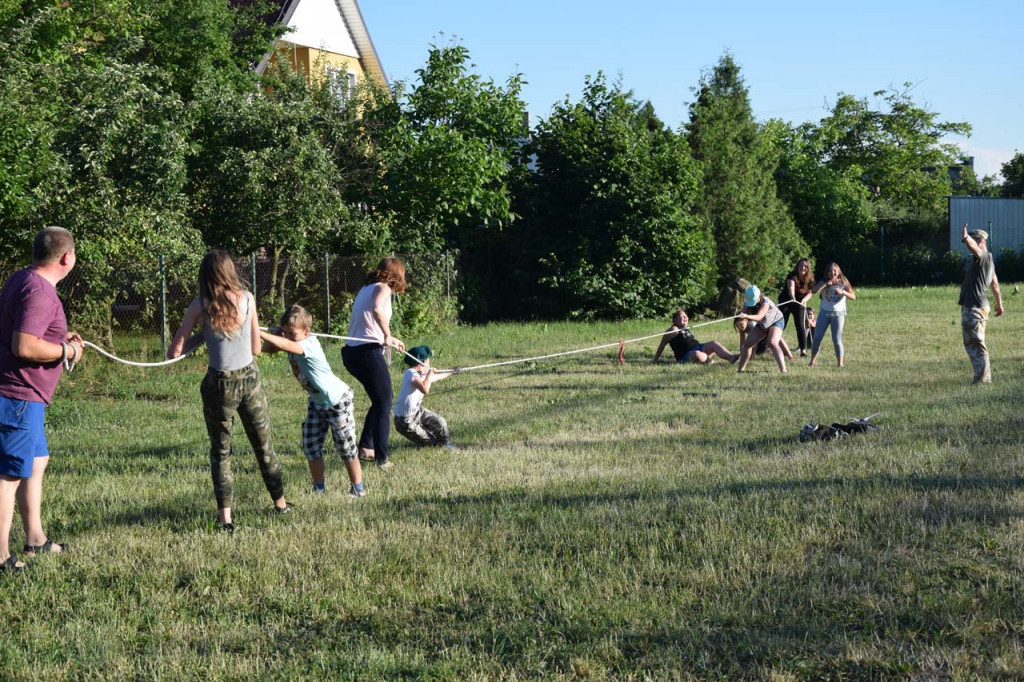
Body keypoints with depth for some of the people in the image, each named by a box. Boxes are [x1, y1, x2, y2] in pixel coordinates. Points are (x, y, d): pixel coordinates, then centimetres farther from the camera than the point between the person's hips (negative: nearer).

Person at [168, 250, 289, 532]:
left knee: (220, 452, 11)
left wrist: (203, 335, 5)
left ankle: (225, 516, 3)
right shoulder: (247, 299, -4)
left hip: (220, 384, -2)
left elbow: (174, 352, -6)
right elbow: (256, 348, 4)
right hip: (250, 379, 2)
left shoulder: (200, 307, -8)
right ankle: (280, 502, 32)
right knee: (264, 445, 19)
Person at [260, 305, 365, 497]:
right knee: (310, 447, 4)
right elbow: (268, 349, -3)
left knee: (345, 449, 2)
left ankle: (358, 489, 15)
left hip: (337, 400, -8)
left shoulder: (310, 344, -28)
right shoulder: (293, 342, -5)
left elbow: (286, 345, -46)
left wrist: (261, 333, -51)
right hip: (316, 402, 8)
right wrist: (274, 335, -22)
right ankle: (319, 489, 15)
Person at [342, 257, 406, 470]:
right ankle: (381, 459, 1)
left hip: (351, 352, 9)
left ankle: (365, 448, 24)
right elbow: (377, 310, -29)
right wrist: (388, 335, -20)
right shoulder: (382, 288, -6)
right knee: (384, 405, 2)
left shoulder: (366, 289, 20)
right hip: (368, 352, -9)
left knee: (381, 399, 23)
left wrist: (388, 340, 37)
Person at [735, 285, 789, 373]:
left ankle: (783, 370, -38)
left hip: (775, 321, -7)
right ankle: (740, 369, 13)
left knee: (773, 343, -30)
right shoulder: (748, 303, -17)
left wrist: (747, 316, -69)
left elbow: (759, 317, -51)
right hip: (762, 325, 7)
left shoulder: (765, 302, -37)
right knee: (747, 343, -1)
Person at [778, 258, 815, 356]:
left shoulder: (809, 279, -7)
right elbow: (791, 286, -40)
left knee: (801, 326, -8)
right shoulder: (792, 276, -21)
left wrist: (804, 299, -24)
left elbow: (809, 293, -2)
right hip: (786, 302, -2)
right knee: (781, 325, 0)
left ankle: (803, 349, -6)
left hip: (799, 304, 2)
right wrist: (792, 297, -60)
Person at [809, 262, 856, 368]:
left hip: (838, 313, -2)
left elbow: (853, 297, -10)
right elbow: (813, 291, -18)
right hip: (824, 312, 2)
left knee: (837, 339, -10)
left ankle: (840, 363, -4)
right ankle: (813, 361, 11)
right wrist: (826, 283, -27)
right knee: (817, 338, -1)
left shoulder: (843, 283, -3)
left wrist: (843, 292, -27)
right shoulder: (823, 283, 0)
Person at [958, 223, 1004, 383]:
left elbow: (974, 247, -37)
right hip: (969, 306, 11)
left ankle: (983, 378, -5)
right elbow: (994, 282, 28)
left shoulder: (984, 256, -12)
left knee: (976, 343, -7)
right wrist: (999, 302, 36)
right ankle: (982, 376, 21)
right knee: (970, 343, 16)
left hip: (975, 307, -11)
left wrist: (966, 238, -57)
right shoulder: (987, 260, 20)